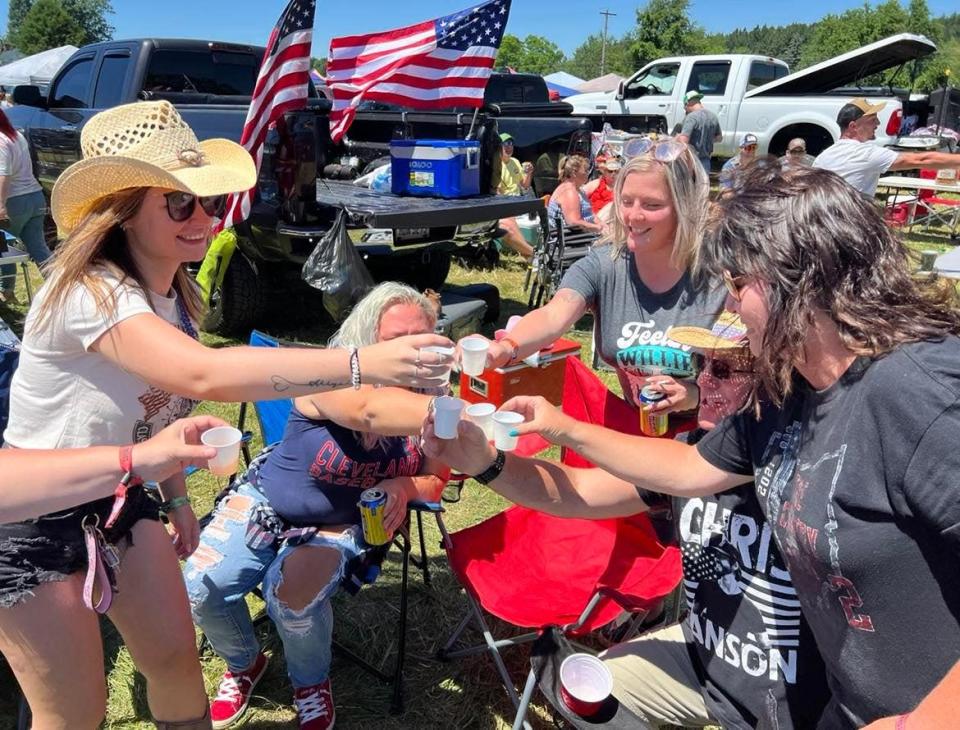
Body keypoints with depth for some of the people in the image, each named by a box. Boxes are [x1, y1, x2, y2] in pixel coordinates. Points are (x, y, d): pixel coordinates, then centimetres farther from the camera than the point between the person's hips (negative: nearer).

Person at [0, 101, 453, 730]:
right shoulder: (90, 292, -31)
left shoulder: (176, 292, -3)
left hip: (119, 500, 7)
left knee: (176, 660, 10)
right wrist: (361, 364, -53)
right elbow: (206, 376, -47)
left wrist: (176, 495, 8)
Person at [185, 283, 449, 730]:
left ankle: (311, 682, 7)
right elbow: (369, 411, -50)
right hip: (265, 503, 0)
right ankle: (244, 665, 19)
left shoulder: (426, 403, -13)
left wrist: (404, 487, -28)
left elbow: (435, 480, -3)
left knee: (292, 592, -27)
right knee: (201, 587, -15)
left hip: (340, 526, 1)